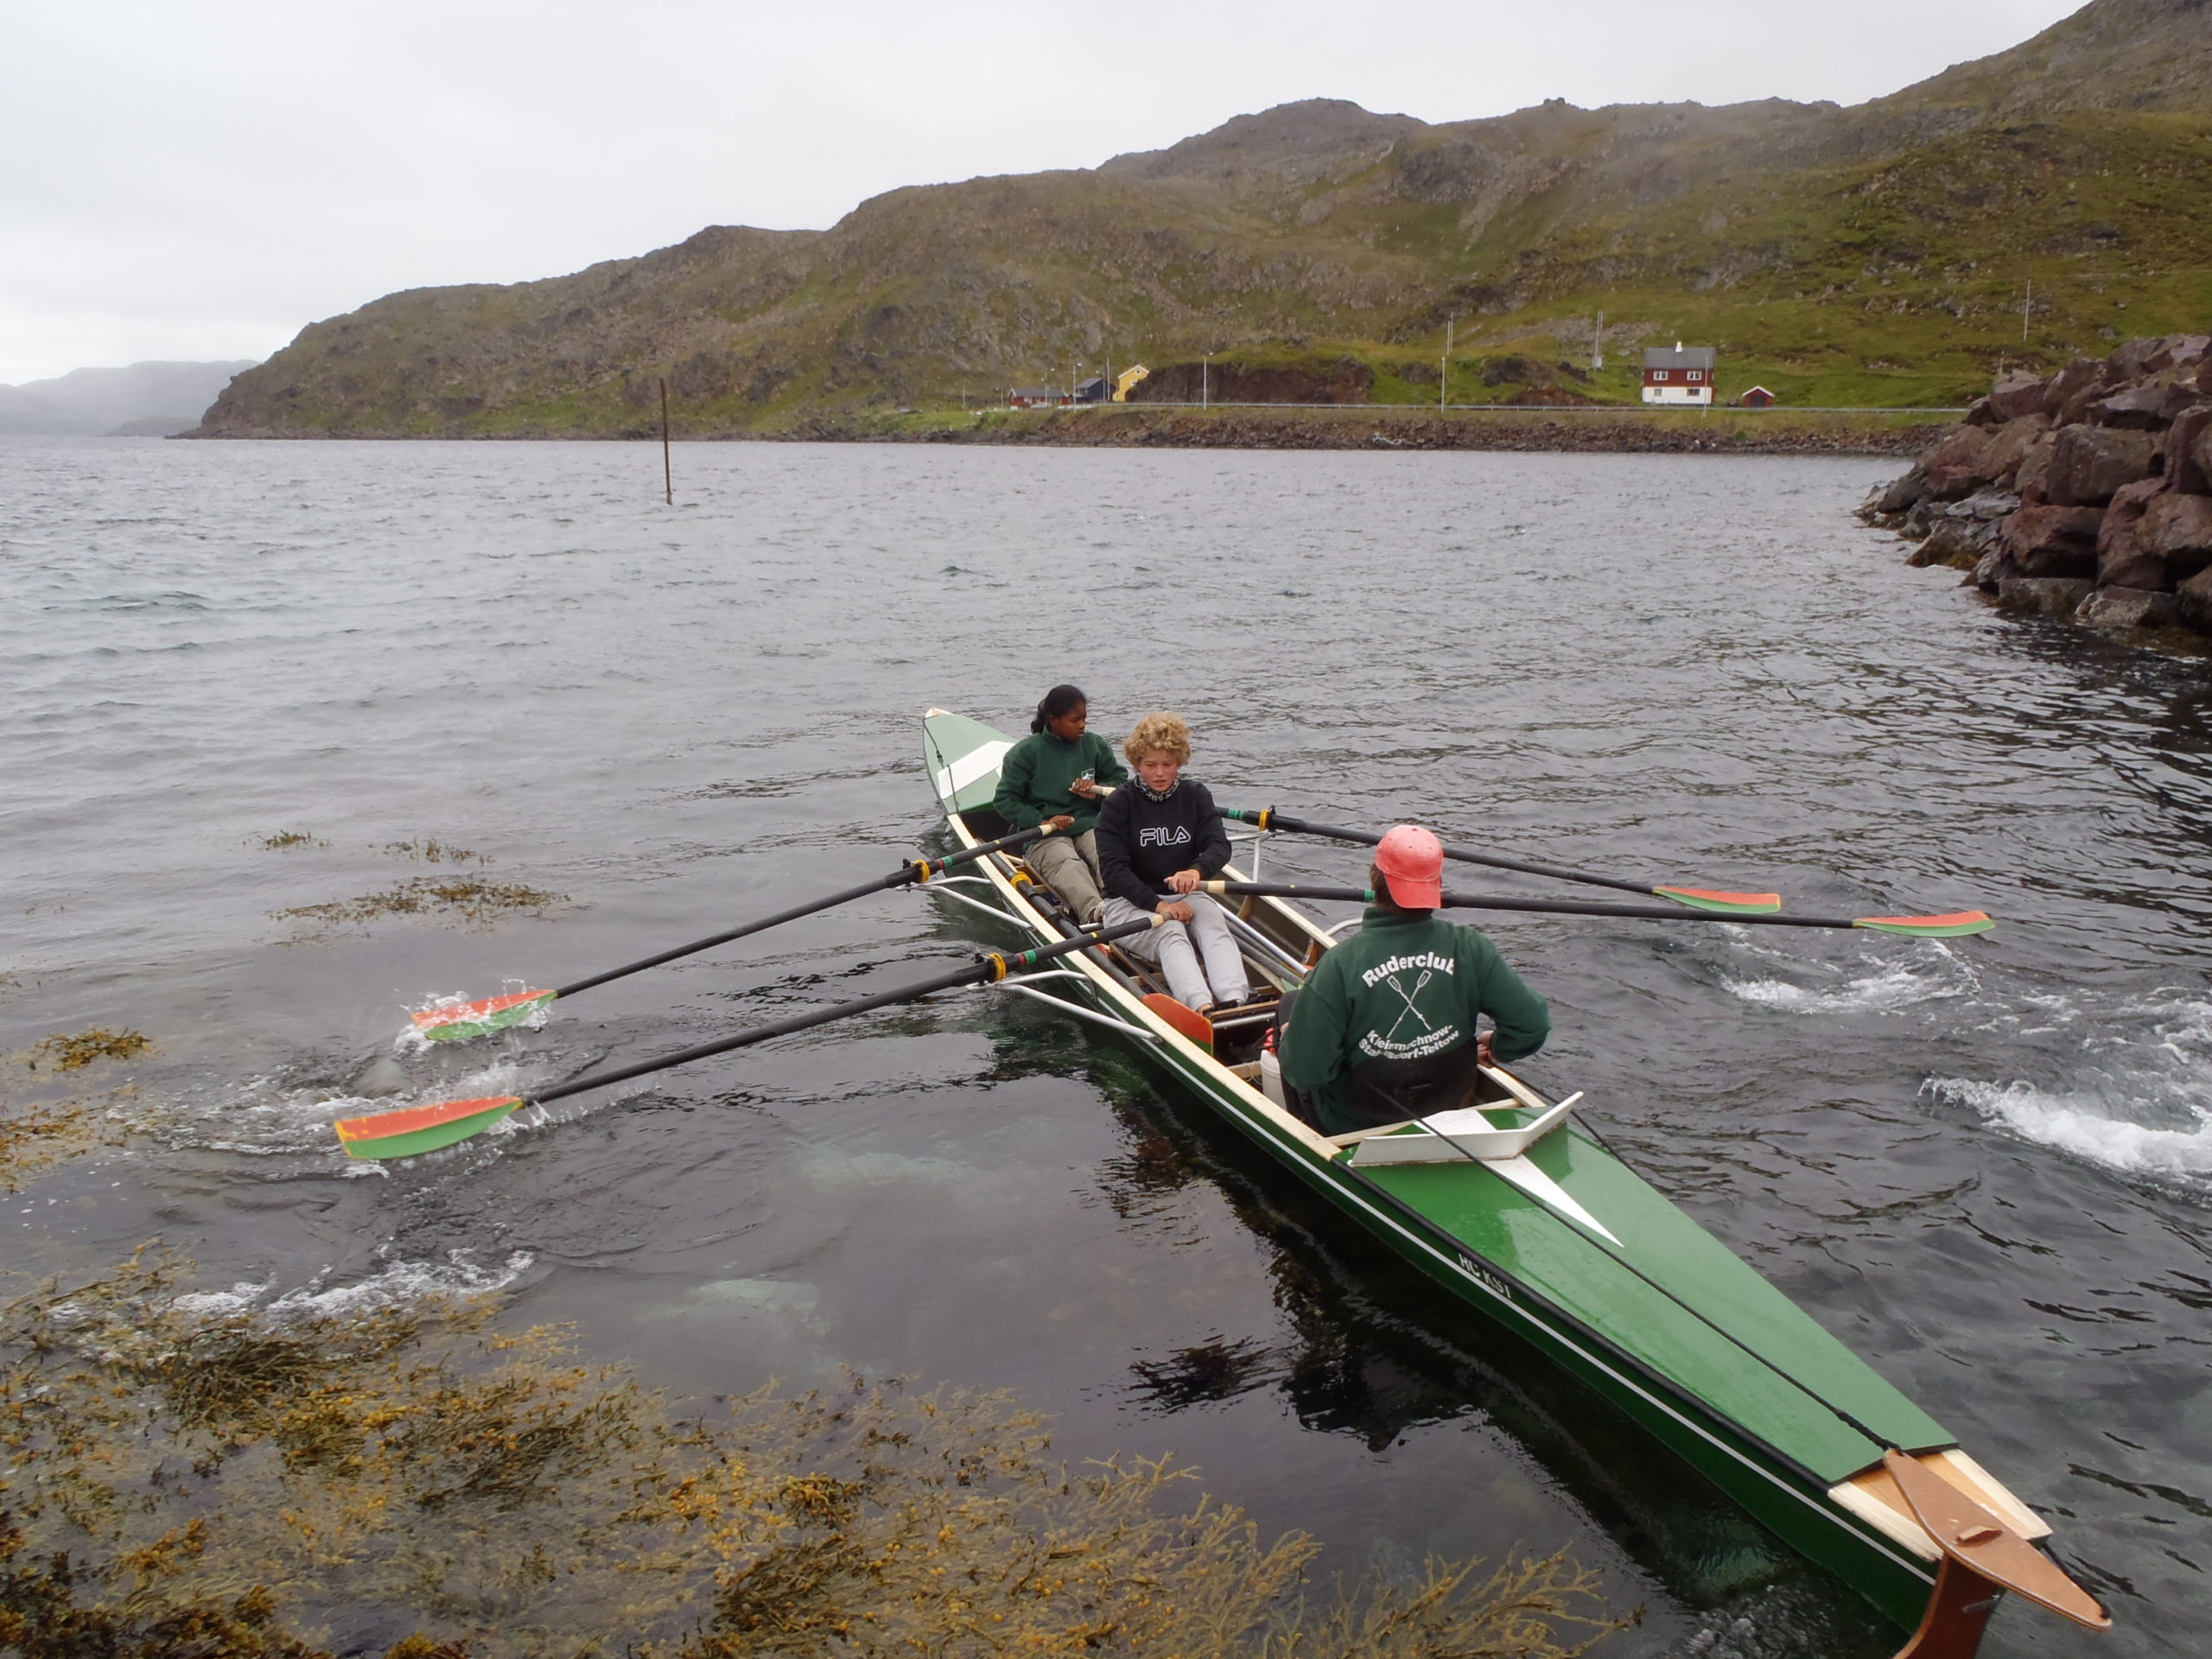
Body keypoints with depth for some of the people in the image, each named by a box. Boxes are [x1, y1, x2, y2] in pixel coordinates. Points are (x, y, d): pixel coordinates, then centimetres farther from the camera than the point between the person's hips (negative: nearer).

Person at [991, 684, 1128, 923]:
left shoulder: (1095, 746, 14)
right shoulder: (1024, 753, 2)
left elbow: (1121, 780, 21)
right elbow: (1004, 800, 1)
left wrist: (1098, 792, -2)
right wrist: (1041, 822, -13)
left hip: (1089, 825, 4)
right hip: (1044, 834, -4)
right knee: (1067, 865, -39)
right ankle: (1094, 911, -67)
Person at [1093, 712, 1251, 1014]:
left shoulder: (1196, 795, 6)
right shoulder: (1119, 804, -5)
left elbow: (1219, 845, -9)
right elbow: (1112, 868, -13)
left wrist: (1197, 870, -33)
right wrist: (1158, 905, -24)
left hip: (1185, 897, 4)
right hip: (1129, 902, -4)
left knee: (1214, 925, -29)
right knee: (1170, 933, -34)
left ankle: (1235, 1003, -53)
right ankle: (1203, 1009, -59)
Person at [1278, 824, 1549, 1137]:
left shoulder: (1338, 966, -27)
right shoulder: (1469, 949, -19)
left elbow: (1304, 1070, -25)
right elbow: (1532, 1023, -16)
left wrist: (1290, 1038, -2)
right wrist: (1498, 1049, 5)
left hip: (1349, 1126, -4)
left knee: (1289, 1006, 20)